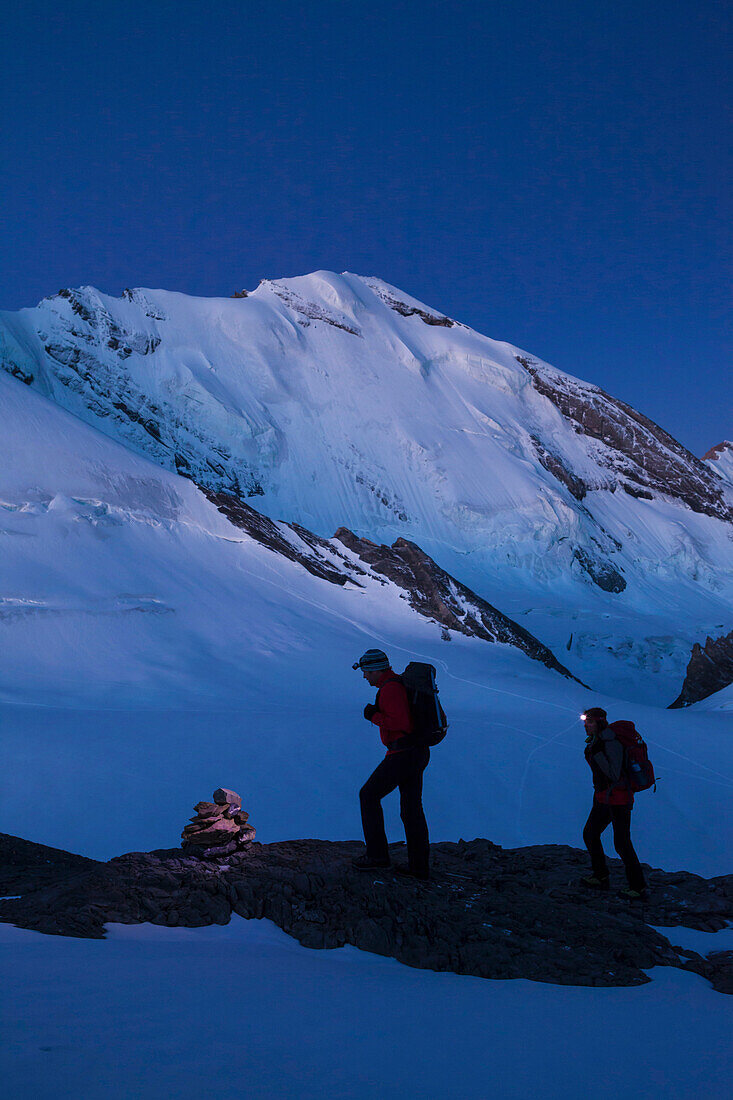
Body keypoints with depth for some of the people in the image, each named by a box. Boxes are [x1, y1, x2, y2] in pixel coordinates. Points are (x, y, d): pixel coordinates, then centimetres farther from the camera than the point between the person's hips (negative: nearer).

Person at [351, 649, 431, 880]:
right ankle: (419, 866, 14)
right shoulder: (400, 683, 16)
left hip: (402, 754, -10)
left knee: (369, 796, 4)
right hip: (418, 753, 10)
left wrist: (374, 717, -12)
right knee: (411, 809, 12)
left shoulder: (390, 689, -16)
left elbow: (402, 724, -24)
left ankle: (377, 854, 7)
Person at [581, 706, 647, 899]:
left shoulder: (612, 744, -21)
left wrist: (597, 753, -28)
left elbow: (614, 775, -26)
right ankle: (601, 877, 29)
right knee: (590, 834, 15)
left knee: (622, 844, -6)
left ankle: (638, 887, 5)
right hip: (602, 797, 9)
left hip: (618, 799, -9)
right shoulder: (595, 742, 6)